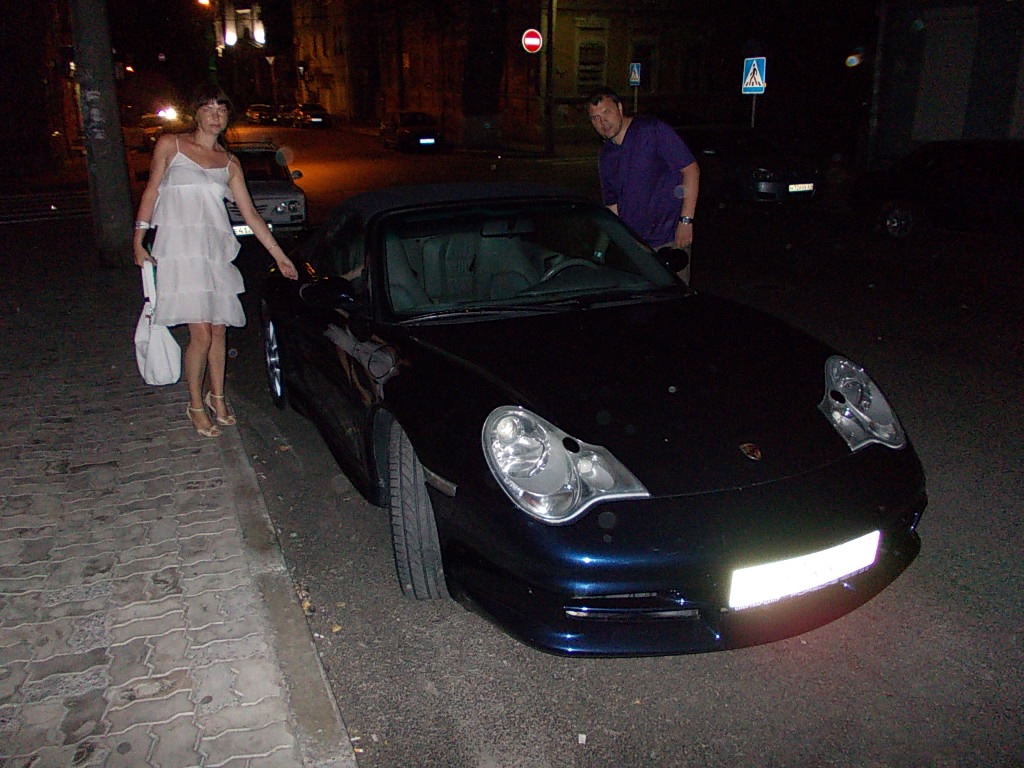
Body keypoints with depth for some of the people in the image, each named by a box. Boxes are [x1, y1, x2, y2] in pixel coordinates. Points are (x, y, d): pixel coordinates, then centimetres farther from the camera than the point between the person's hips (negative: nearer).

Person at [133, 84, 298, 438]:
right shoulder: (170, 145, 4)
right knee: (201, 334, -10)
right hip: (180, 249, -4)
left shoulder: (230, 163, 12)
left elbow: (250, 215, 13)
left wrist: (280, 256, 12)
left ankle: (217, 397, 28)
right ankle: (196, 404, 10)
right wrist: (138, 241, 1)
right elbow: (151, 192, 7)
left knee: (219, 330, 7)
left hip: (217, 251, 4)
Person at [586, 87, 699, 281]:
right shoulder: (606, 156, 13)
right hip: (631, 243, 6)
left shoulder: (653, 131, -7)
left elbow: (691, 170, -9)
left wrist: (686, 220, -15)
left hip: (669, 238, -6)